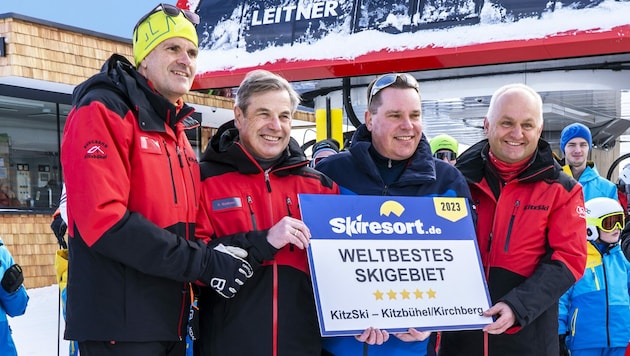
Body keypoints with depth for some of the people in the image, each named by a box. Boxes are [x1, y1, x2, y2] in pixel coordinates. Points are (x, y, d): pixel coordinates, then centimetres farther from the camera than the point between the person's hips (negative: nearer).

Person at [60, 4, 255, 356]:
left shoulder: (178, 132, 17)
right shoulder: (103, 112, -10)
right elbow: (103, 220, -22)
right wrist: (202, 263, -20)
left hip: (171, 323, 9)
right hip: (120, 326, -8)